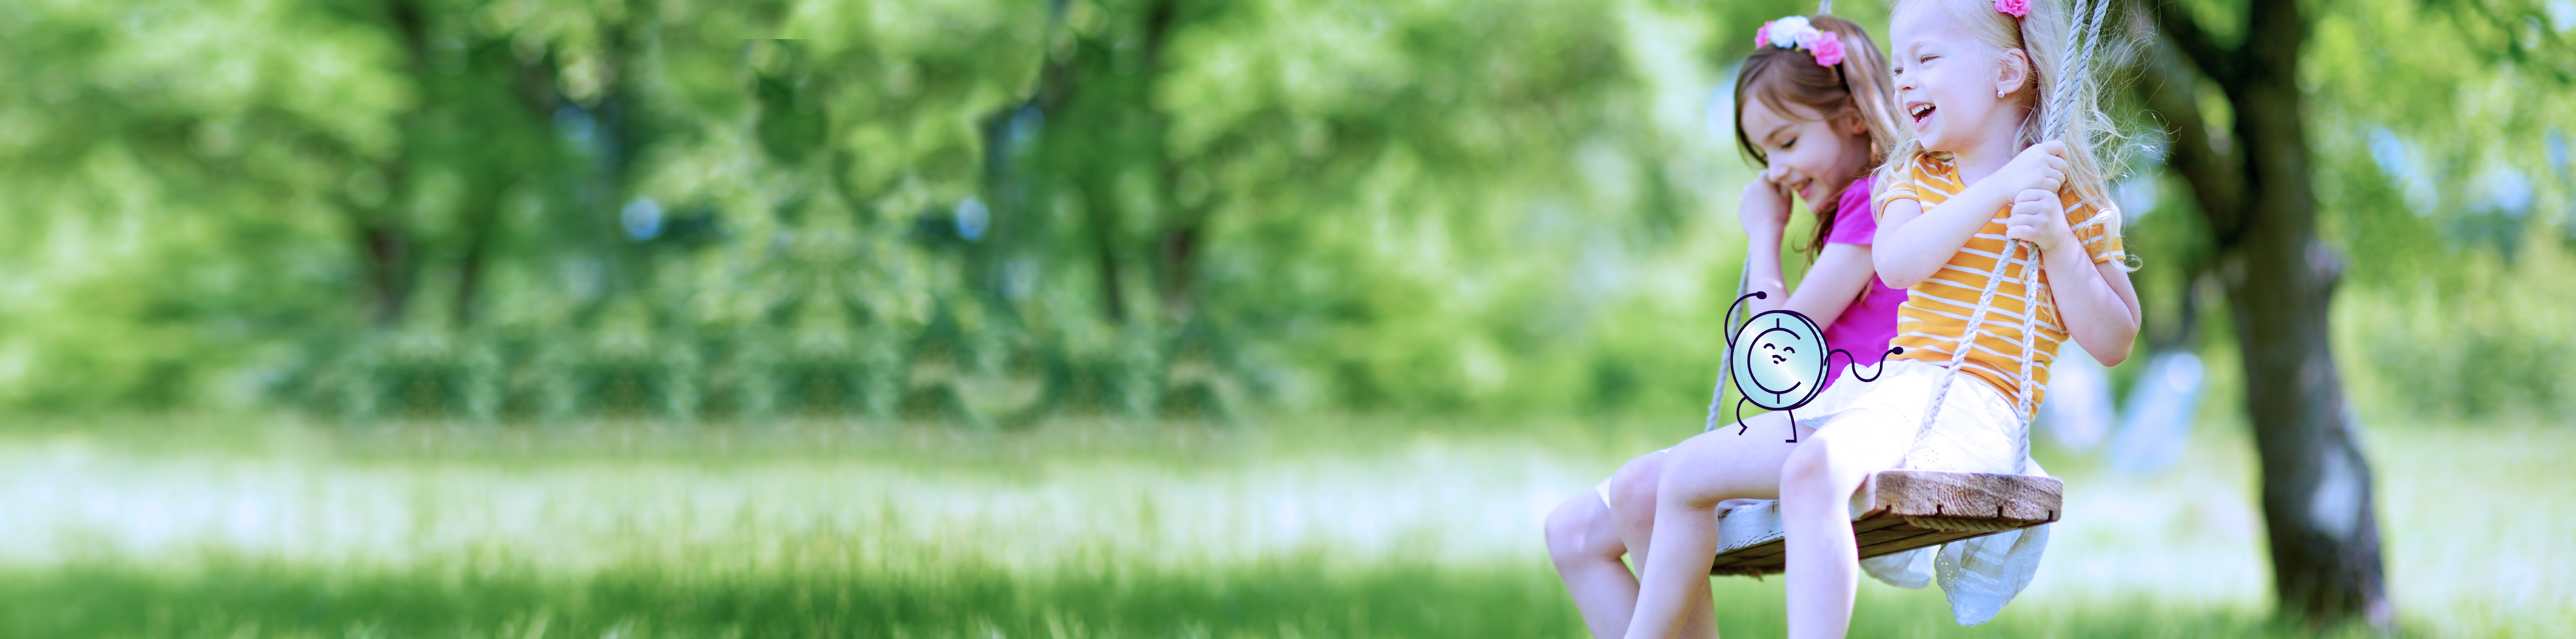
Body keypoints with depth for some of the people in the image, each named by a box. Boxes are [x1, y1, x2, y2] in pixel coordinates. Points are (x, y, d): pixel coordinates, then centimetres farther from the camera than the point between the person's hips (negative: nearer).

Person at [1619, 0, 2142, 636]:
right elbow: (1896, 263, -4)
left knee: (1812, 471, -38)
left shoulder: (2062, 193, 4)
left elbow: (2114, 341, 0)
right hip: (1883, 389, 8)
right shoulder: (1913, 177, 19)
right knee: (1688, 472, 4)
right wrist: (1998, 189, -11)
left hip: (1971, 407, -8)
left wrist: (2057, 242, -13)